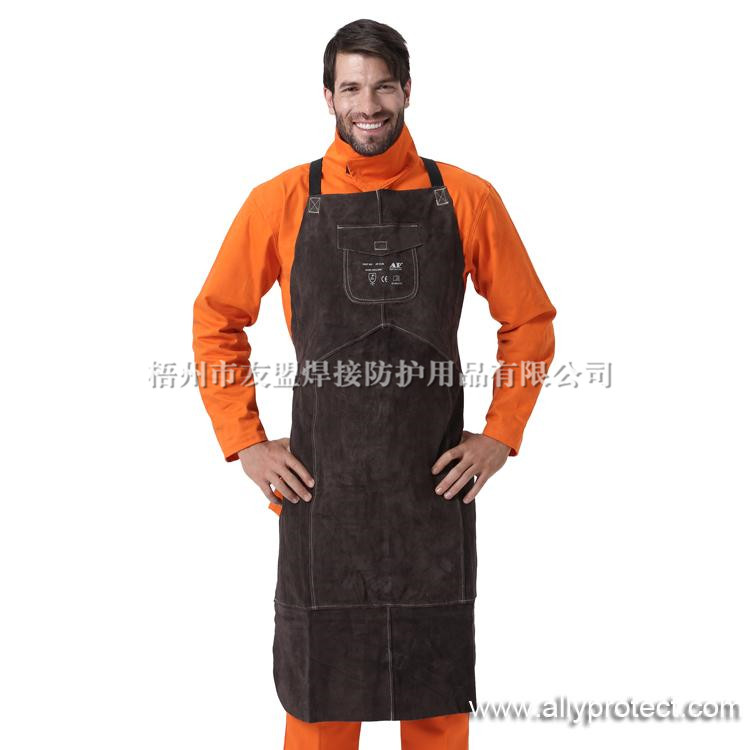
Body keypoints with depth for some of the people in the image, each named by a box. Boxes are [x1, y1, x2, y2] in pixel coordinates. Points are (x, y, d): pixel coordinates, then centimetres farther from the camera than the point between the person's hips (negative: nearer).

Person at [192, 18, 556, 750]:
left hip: (435, 488, 1)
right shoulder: (281, 202, 0)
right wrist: (244, 442, 2)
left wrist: (500, 435, 2)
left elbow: (530, 322, 8)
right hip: (320, 490, 0)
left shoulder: (465, 198, 1)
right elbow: (216, 321, 8)